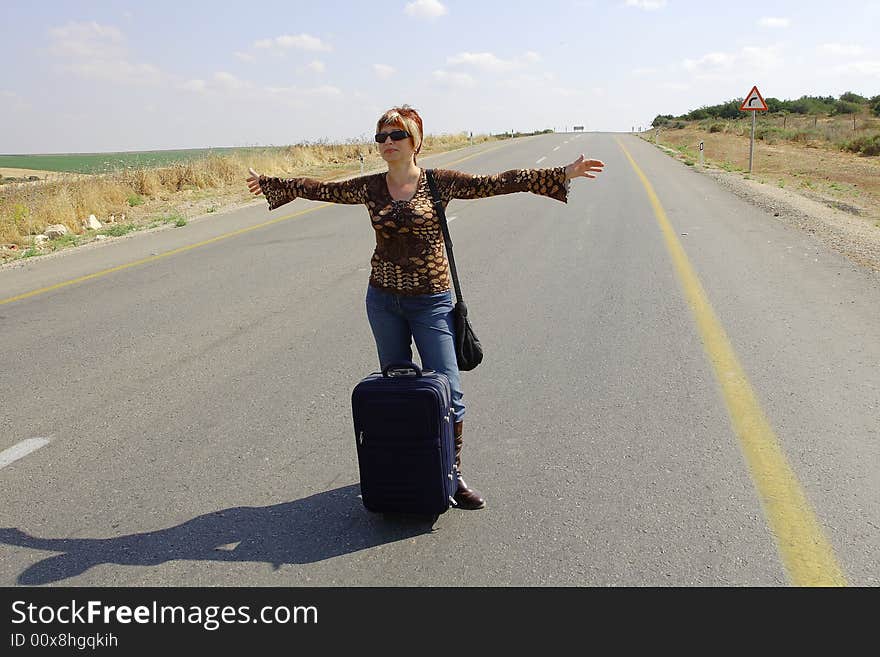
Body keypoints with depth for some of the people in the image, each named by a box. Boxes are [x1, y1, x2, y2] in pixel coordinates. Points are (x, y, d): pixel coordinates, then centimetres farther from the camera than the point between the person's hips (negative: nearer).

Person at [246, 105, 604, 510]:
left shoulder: (439, 182, -5)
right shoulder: (370, 188, 3)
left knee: (447, 390, -3)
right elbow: (320, 189, 14)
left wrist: (564, 174, -15)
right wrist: (269, 183, 22)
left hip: (431, 299, -3)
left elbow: (498, 183, -10)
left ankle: (453, 475, 13)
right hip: (383, 299, 3)